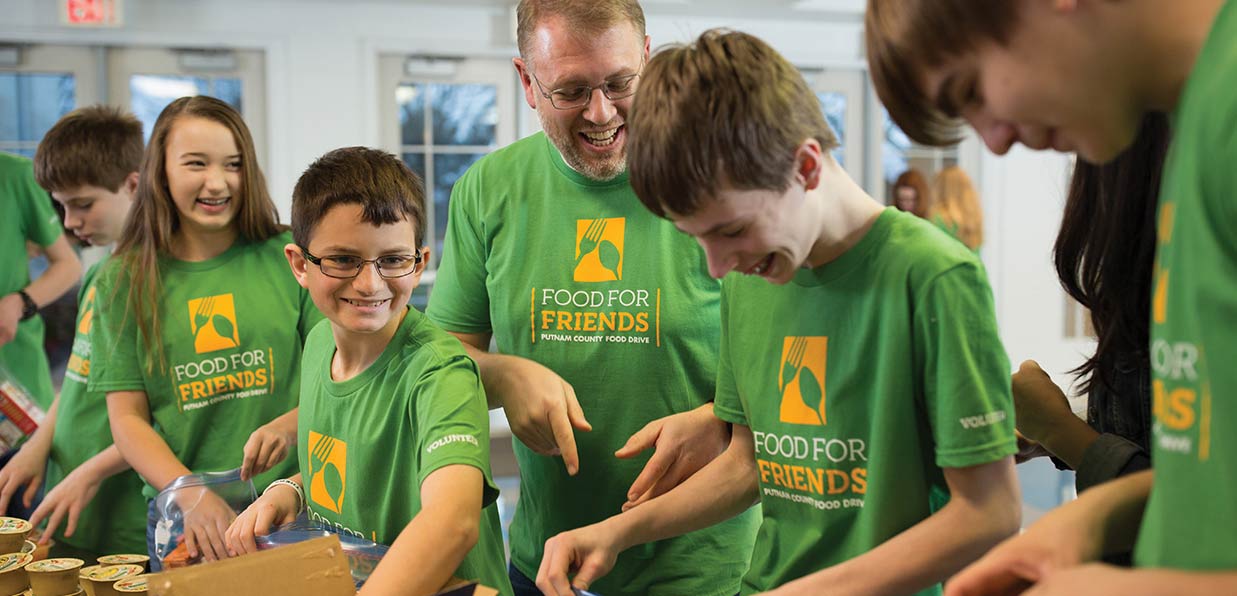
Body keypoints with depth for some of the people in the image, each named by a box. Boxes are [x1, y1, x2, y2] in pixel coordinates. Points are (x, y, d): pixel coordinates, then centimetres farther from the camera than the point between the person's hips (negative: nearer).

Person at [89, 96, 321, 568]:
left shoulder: (289, 257, -1)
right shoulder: (125, 281, 3)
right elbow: (127, 418, 1)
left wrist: (289, 425, -19)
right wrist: (191, 494, -15)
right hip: (181, 519, 1)